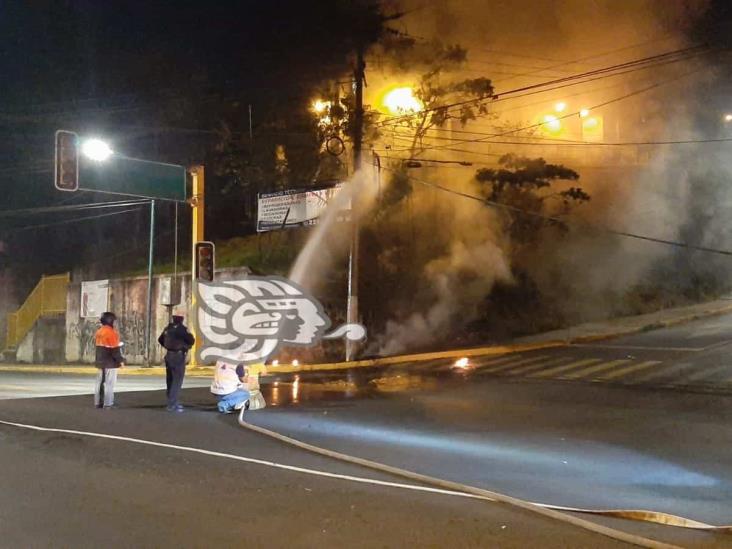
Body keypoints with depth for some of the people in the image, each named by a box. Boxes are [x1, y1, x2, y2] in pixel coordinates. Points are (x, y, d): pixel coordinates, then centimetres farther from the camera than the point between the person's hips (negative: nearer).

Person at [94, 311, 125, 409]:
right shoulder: (111, 333, -17)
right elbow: (115, 349, -19)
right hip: (110, 363, -8)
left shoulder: (98, 332, 10)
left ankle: (98, 402, 15)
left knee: (100, 382, 12)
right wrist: (120, 360, -13)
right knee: (109, 383, -5)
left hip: (100, 362, 8)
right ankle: (107, 403, -6)